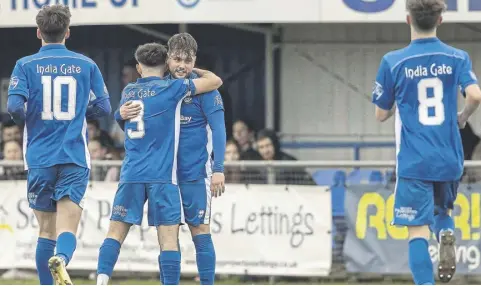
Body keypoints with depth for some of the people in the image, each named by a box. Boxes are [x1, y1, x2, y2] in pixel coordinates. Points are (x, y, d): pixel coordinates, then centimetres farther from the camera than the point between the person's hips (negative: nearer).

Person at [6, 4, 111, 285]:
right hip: (75, 157, 0)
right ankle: (61, 260, -40)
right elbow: (104, 107, 6)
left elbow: (14, 105, -11)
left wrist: (28, 121, 10)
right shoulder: (86, 65, 5)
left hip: (39, 157, 0)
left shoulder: (26, 65, 0)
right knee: (67, 227, -9)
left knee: (46, 229, 14)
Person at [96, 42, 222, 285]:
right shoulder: (171, 88, 0)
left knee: (116, 232, 6)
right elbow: (215, 81, 6)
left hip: (131, 174, 4)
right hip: (162, 175, -4)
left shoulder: (128, 92, 13)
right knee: (168, 237, -4)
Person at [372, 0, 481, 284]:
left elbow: (381, 114, 3)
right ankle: (447, 234, -8)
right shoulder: (457, 58, 1)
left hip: (413, 162, -2)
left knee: (418, 230, -1)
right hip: (450, 159, 2)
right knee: (443, 209, 26)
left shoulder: (393, 62, -3)